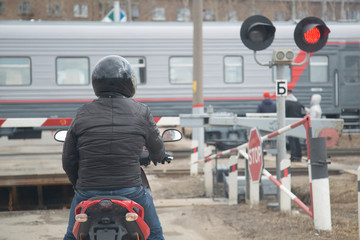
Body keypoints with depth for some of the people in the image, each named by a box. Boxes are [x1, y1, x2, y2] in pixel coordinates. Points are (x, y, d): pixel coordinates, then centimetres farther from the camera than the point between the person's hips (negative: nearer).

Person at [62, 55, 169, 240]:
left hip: (88, 193, 1)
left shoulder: (82, 114, 0)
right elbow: (156, 147, 13)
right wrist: (159, 157, 38)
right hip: (130, 192, -1)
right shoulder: (141, 112, -2)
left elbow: (68, 160, 4)